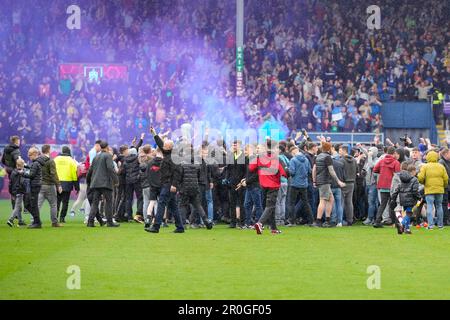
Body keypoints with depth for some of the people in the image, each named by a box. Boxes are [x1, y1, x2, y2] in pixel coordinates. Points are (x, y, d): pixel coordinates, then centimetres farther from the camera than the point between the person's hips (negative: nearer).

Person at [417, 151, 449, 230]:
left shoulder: (425, 167, -4)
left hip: (429, 190, -3)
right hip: (440, 190, 3)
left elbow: (420, 178, -12)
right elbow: (446, 179, 3)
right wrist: (444, 187, 21)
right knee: (439, 207, 13)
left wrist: (423, 183, 9)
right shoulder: (441, 167, 3)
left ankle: (430, 225, -10)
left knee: (429, 207, -2)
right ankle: (440, 224, 17)